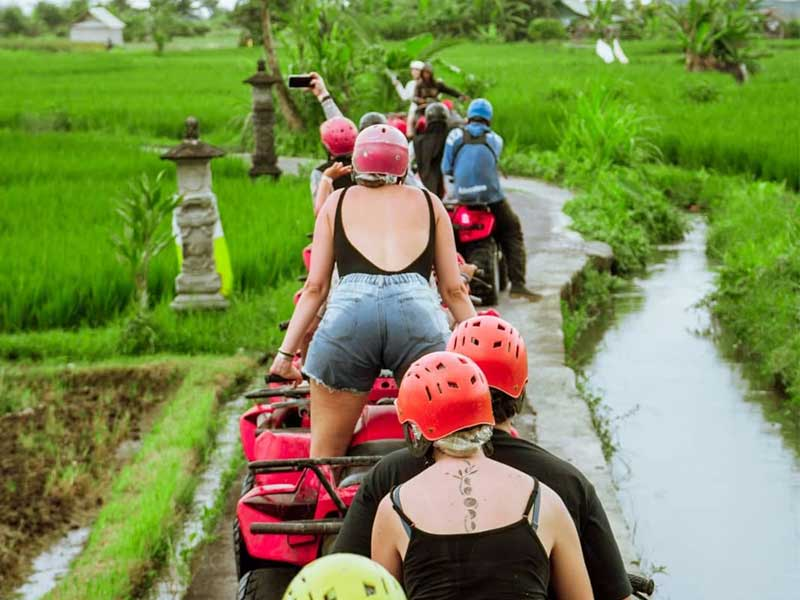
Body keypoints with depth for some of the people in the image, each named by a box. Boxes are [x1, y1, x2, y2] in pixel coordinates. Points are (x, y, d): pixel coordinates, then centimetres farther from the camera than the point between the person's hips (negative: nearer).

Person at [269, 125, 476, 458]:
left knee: (324, 455, 8)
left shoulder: (337, 201, 26)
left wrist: (287, 351, 19)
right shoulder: (429, 203, 26)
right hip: (418, 310, 0)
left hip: (348, 311, 0)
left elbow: (315, 287, 18)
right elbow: (453, 290, 21)